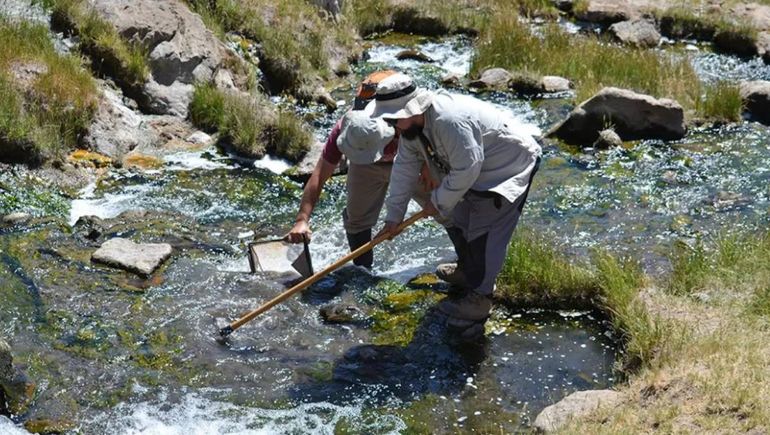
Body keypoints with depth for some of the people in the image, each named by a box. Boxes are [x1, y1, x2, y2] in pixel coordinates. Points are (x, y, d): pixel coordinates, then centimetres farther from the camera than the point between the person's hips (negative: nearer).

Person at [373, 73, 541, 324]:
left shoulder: (450, 121, -37)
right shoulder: (411, 125, -5)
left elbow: (466, 170, -34)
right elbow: (404, 169, 1)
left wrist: (438, 202, -20)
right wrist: (394, 216, 2)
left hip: (510, 169, -10)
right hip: (479, 171, 10)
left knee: (483, 232, -12)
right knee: (458, 220, 21)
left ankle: (477, 300, -2)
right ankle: (467, 271, 45)